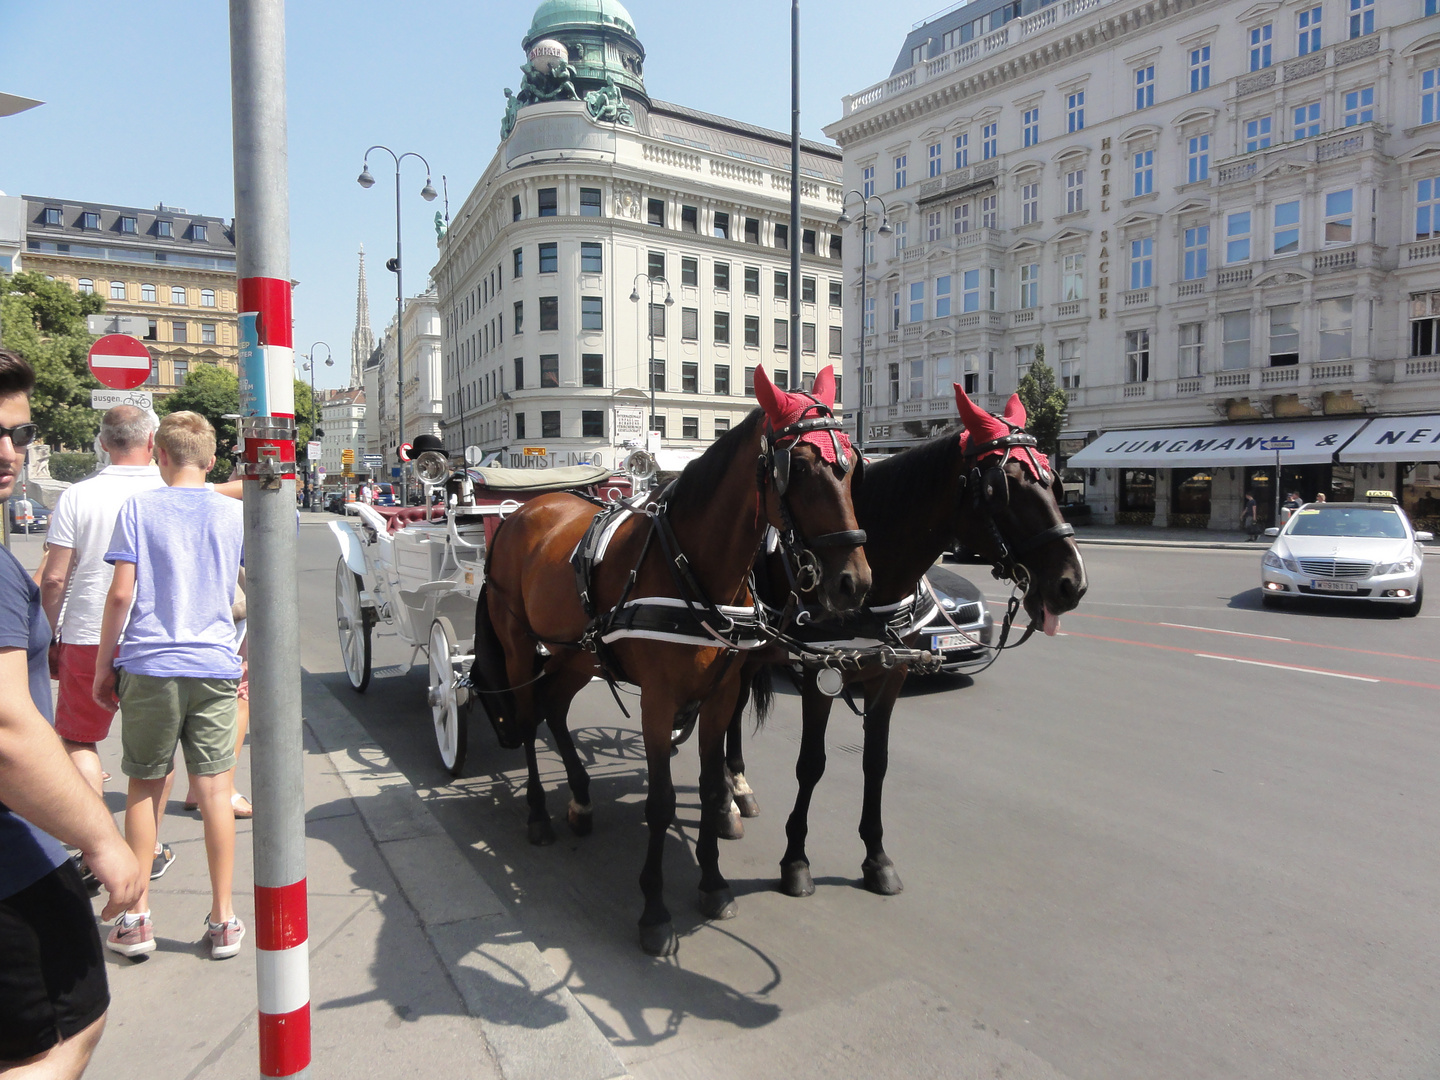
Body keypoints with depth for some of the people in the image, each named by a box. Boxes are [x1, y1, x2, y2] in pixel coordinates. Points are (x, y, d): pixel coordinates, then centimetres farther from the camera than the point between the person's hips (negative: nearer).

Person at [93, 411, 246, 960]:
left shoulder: (138, 508, 0)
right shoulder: (237, 513, 4)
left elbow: (120, 594, -5)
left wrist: (103, 663, 5)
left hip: (148, 668, -1)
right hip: (215, 668, 1)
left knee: (144, 789, 13)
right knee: (215, 791, 5)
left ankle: (136, 918, 20)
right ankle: (222, 920, 12)